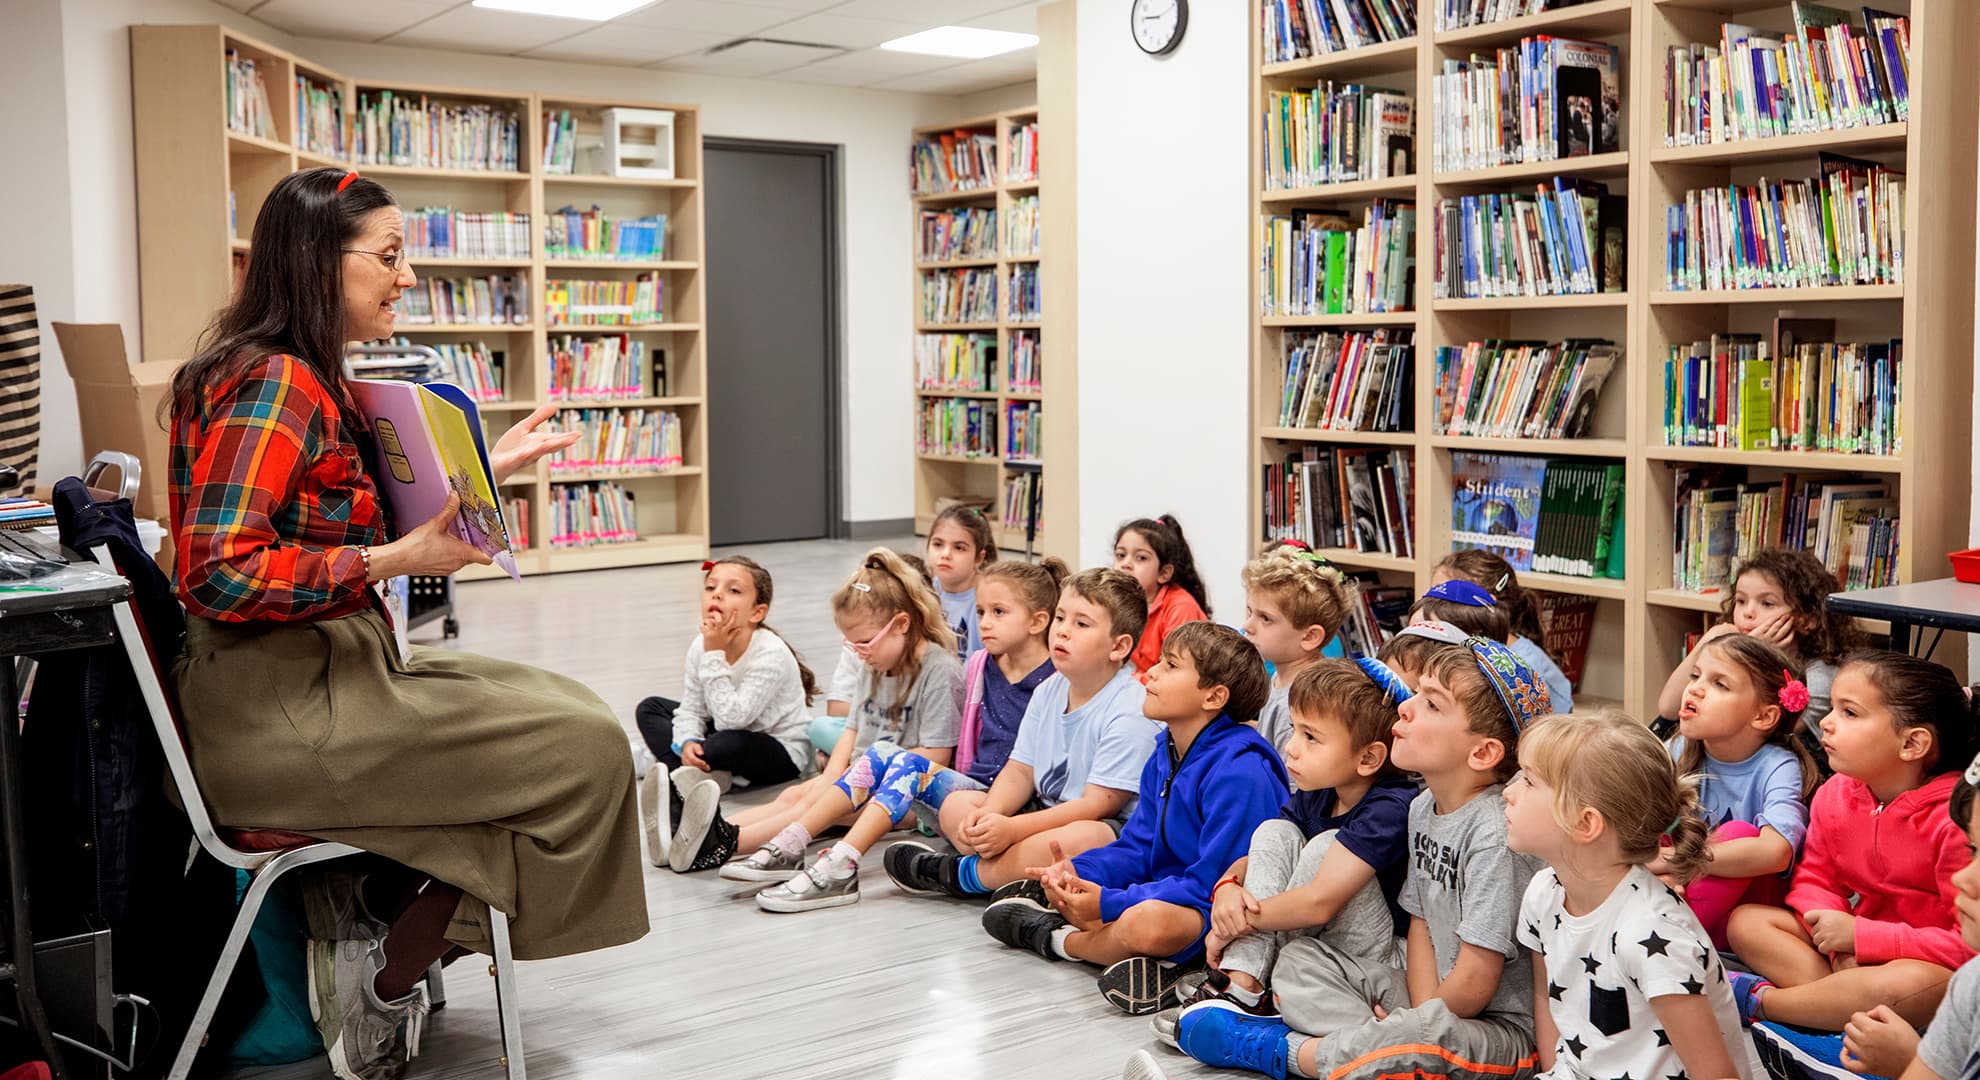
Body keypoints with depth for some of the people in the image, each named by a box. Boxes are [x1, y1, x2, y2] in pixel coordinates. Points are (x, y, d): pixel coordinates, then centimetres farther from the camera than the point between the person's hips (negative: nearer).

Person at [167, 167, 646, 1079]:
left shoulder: (312, 382, 13)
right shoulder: (273, 384, -18)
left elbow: (372, 523, 20)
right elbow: (221, 573, -27)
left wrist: (485, 467, 13)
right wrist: (397, 560, -24)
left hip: (324, 679, 10)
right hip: (278, 717, -10)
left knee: (567, 708, 15)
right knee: (584, 747, -9)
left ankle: (362, 909, 9)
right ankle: (377, 1002, 3)